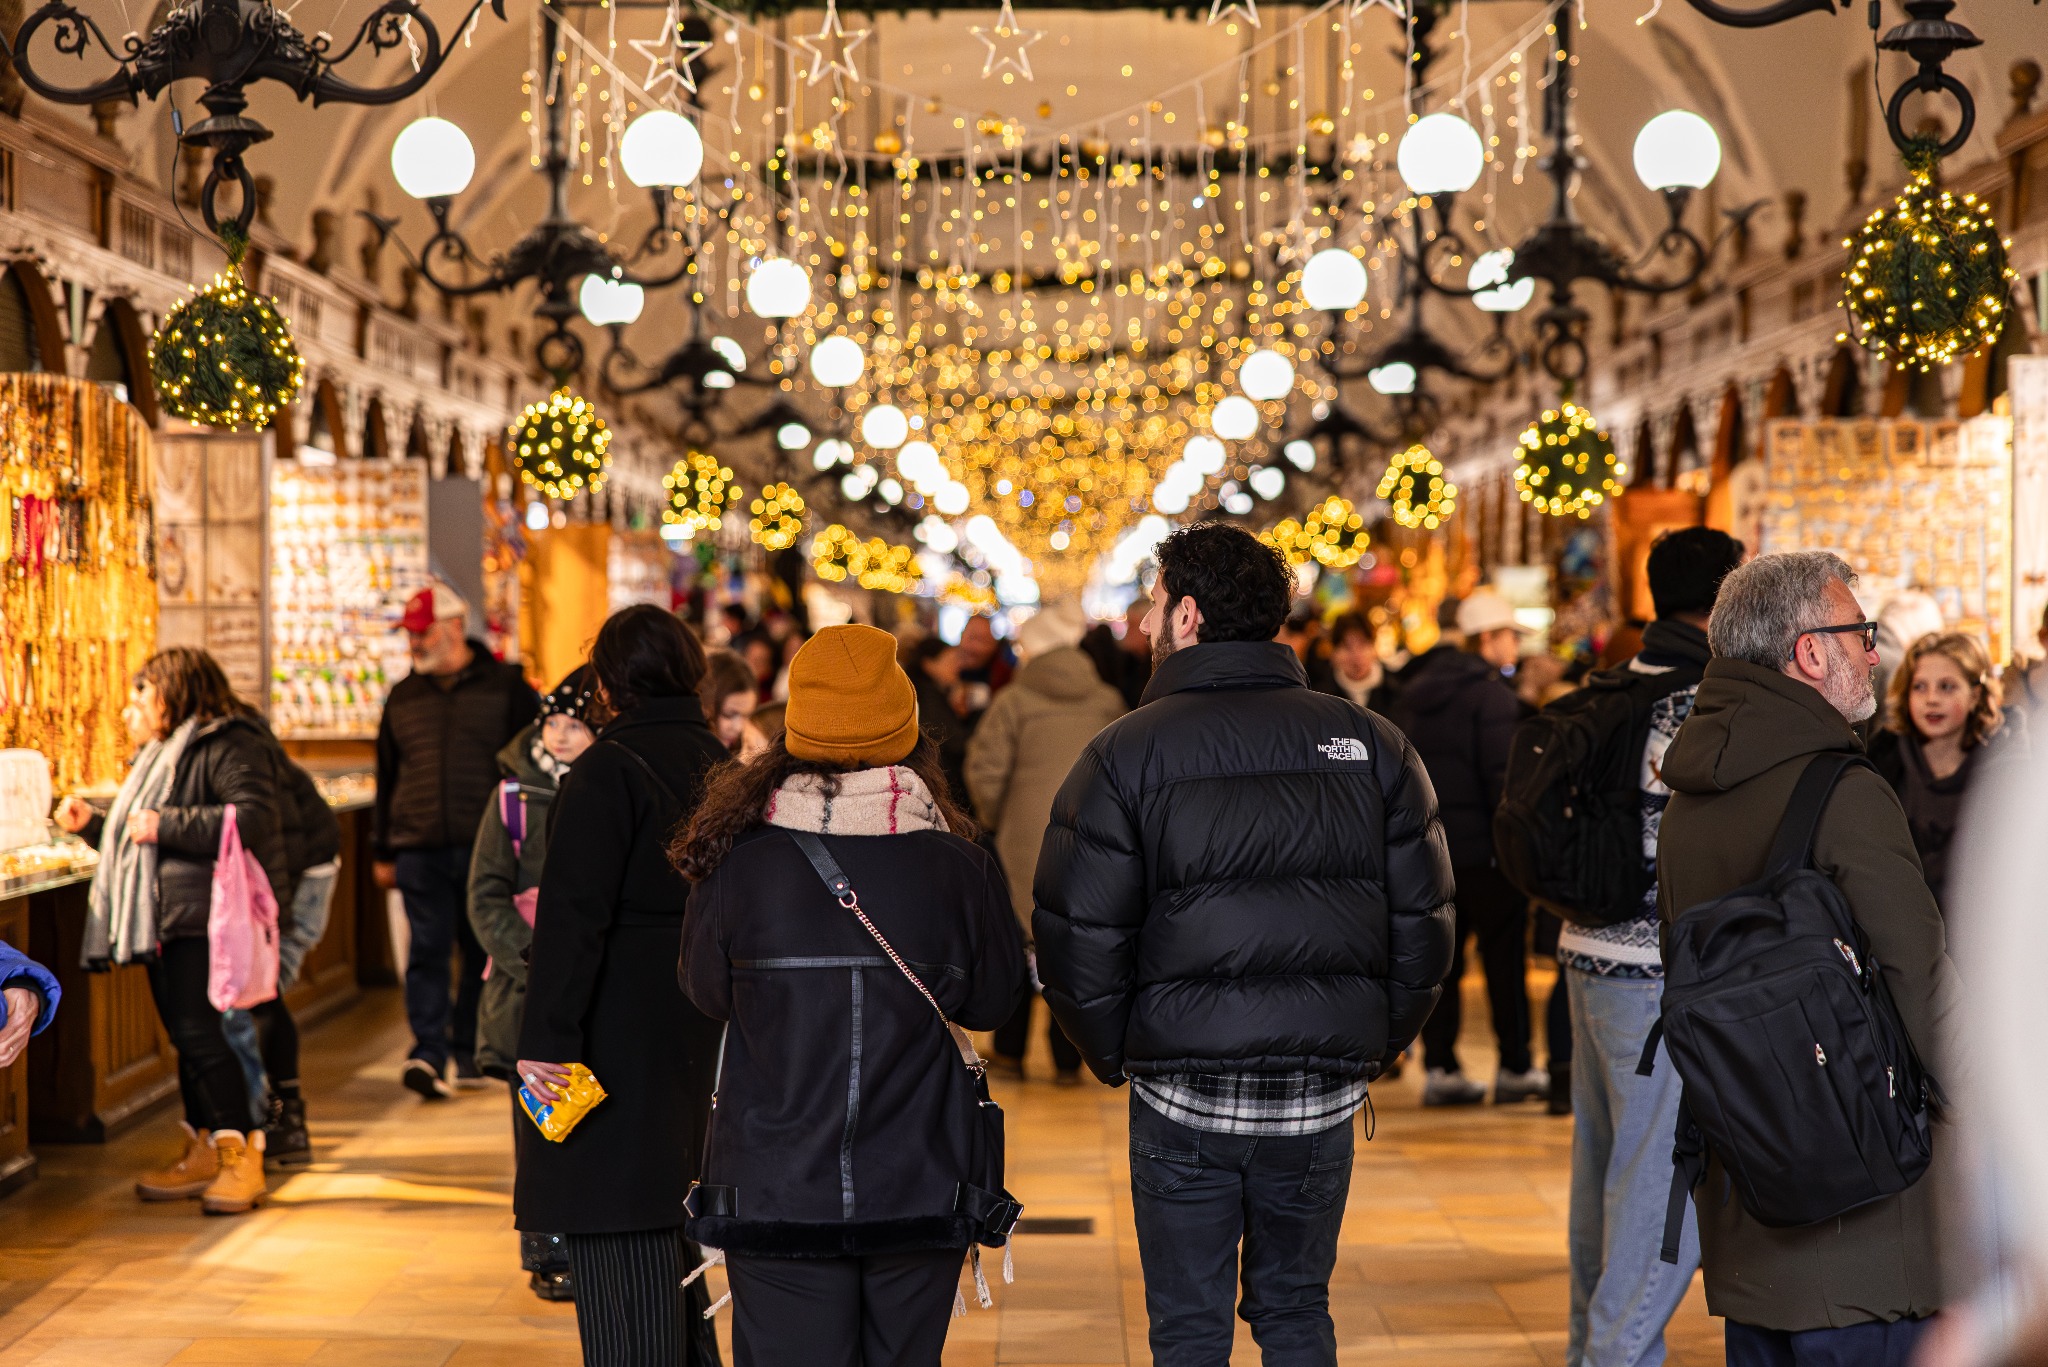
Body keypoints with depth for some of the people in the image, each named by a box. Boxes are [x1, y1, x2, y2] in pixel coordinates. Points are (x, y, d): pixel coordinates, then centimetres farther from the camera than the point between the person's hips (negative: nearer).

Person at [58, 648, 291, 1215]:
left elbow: (253, 818, -22)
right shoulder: (164, 752, 24)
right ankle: (204, 1153, 18)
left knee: (198, 1029, -15)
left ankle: (241, 1157, -11)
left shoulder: (229, 744, -8)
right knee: (186, 1034, 11)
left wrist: (167, 826, -22)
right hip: (166, 918, 10)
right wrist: (92, 824, 22)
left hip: (207, 917, -10)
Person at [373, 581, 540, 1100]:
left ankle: (471, 1052, 18)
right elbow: (387, 778, 20)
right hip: (420, 848, 2)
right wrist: (384, 852, 17)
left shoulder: (506, 687, 4)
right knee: (427, 950, -7)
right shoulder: (403, 696, 14)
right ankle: (428, 1053, -11)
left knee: (484, 952, 5)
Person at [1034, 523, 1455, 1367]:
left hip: (1183, 1088, -3)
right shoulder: (1368, 741, 2)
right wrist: (1377, 1043, 15)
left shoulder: (1125, 753, -8)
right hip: (1321, 1098, 3)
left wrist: (1112, 1055, 7)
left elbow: (1079, 939, -9)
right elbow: (1422, 920, 3)